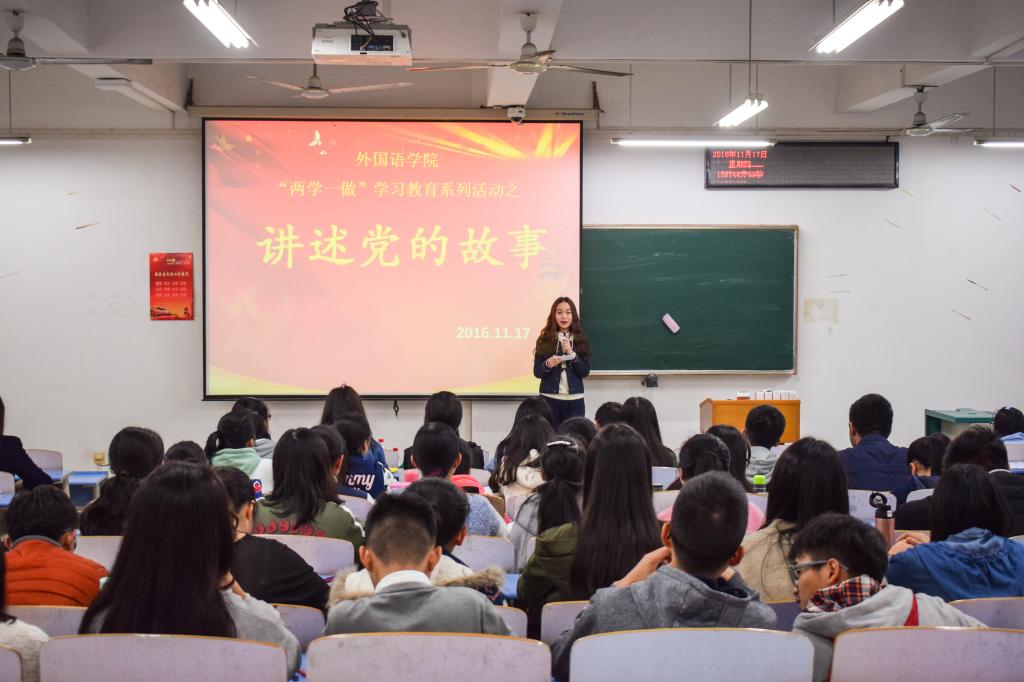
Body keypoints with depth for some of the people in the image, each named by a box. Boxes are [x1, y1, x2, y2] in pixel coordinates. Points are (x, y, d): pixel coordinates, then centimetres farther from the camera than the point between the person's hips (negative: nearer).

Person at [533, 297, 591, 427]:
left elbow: (585, 372, -2)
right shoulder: (545, 339, 1)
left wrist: (571, 354, -14)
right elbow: (537, 372, 1)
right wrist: (547, 365, -18)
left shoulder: (580, 340, 3)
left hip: (574, 400, 1)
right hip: (549, 399, 0)